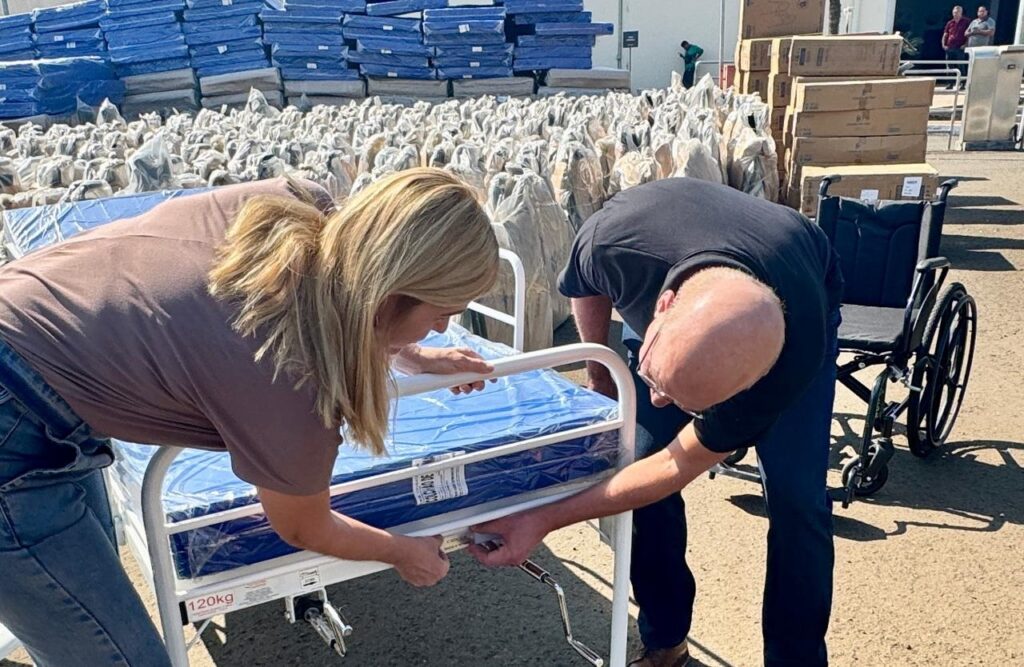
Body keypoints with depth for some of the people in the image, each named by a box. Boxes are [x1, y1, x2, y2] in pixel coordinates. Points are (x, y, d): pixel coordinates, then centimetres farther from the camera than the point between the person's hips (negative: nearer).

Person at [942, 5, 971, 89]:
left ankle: (963, 83, 2)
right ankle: (951, 83, 13)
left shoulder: (966, 22, 1)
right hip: (949, 48, 5)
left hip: (960, 48, -4)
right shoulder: (950, 23, 13)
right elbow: (945, 35, 16)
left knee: (961, 66, -5)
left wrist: (966, 44, -9)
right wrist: (943, 45, 4)